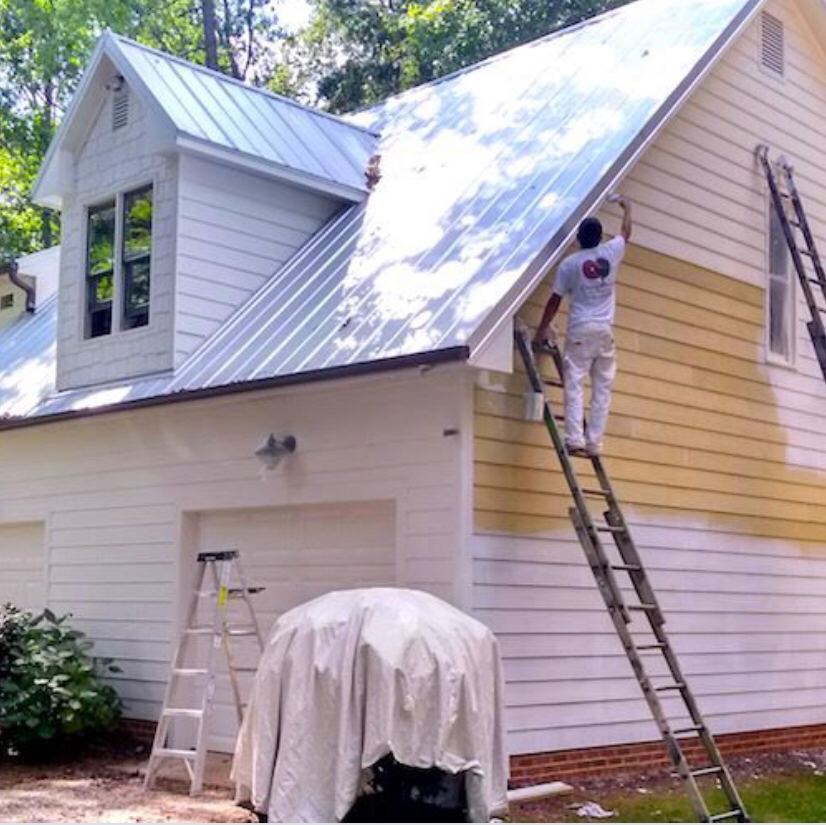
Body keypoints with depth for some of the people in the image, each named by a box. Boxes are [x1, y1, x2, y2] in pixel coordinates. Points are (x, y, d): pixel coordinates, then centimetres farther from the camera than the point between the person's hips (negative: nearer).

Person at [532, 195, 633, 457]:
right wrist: (626, 207, 42)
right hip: (604, 330, 2)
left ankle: (575, 439, -16)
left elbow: (555, 300, 1)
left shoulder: (569, 264, -3)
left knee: (574, 385, -5)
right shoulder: (611, 253, 3)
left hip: (580, 330, -2)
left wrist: (542, 330, 10)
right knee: (602, 389, 5)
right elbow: (626, 231, 24)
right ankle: (594, 443, 1)